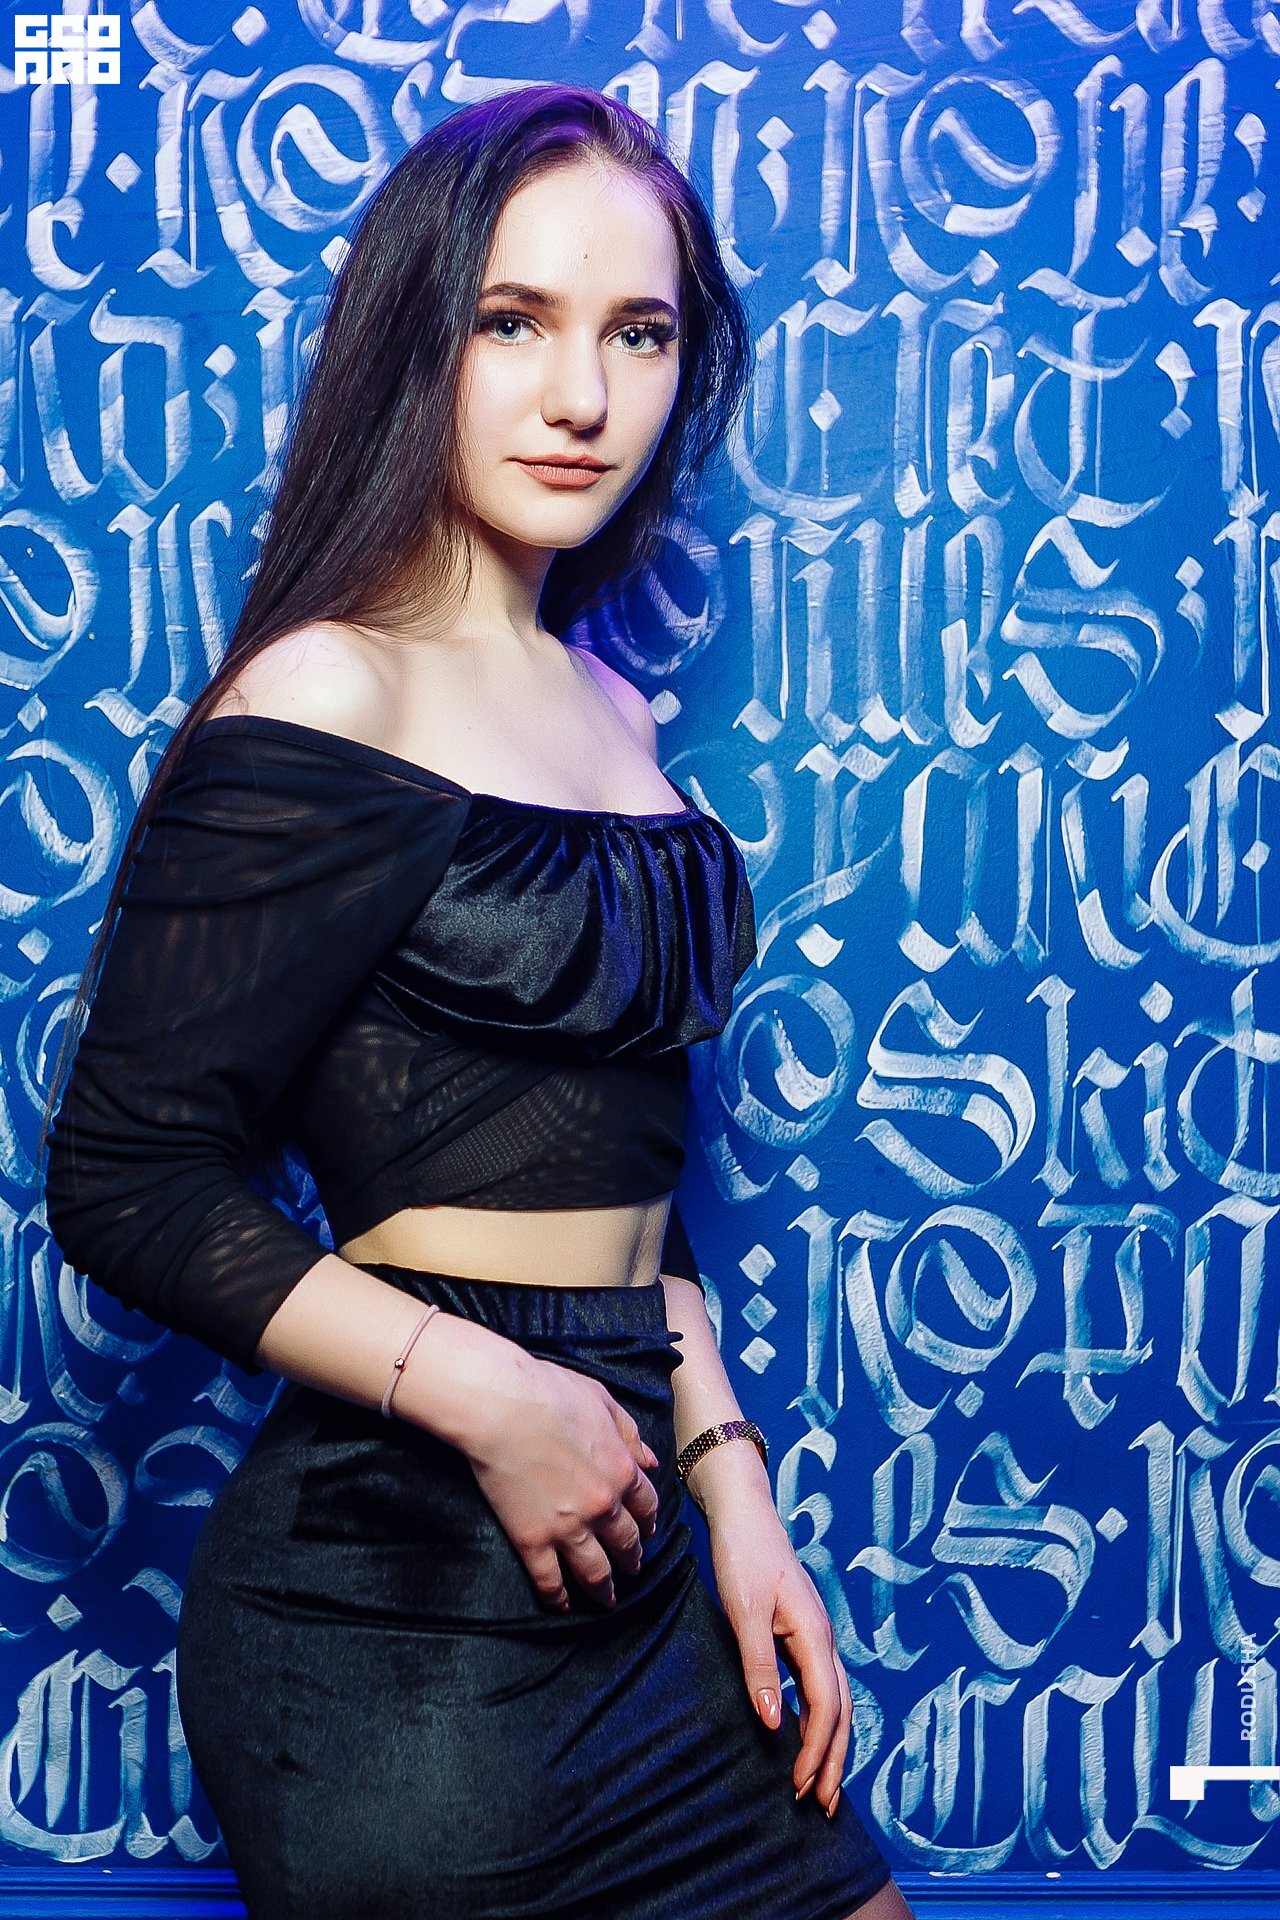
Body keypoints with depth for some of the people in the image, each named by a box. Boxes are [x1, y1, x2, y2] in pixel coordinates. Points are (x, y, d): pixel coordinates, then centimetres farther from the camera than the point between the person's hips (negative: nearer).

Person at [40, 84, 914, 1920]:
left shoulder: (609, 713, 11)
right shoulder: (330, 702, -12)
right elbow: (128, 1180, -13)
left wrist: (733, 1484, 9)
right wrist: (485, 1395, -16)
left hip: (634, 1564, 7)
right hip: (399, 1590, -7)